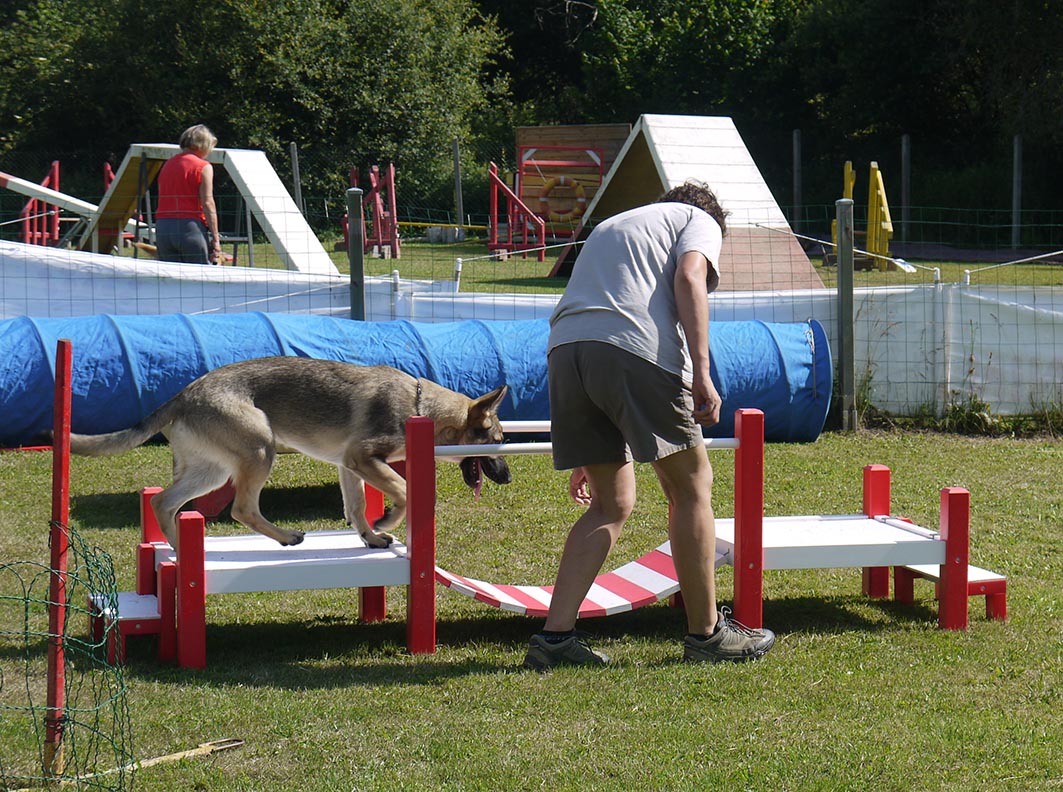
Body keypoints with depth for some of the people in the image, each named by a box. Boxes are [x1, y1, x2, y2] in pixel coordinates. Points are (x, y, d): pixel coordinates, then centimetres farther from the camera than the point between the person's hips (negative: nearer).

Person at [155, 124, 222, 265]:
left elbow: (163, 200, 12)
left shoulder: (167, 165, 16)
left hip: (162, 227, 6)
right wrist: (215, 238, -7)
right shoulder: (203, 167, -3)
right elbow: (208, 204, -9)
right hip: (190, 226, -6)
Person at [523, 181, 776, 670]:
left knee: (611, 504, 15)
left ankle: (555, 635, 6)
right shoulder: (701, 221, 21)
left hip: (563, 352, 6)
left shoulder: (610, 227, 39)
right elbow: (688, 277, -2)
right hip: (636, 350, -6)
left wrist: (587, 455, 39)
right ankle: (705, 633, 14)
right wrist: (701, 373, -10)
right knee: (690, 487, 9)